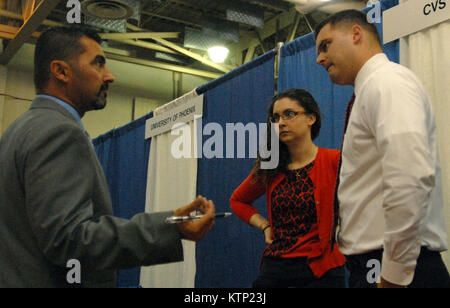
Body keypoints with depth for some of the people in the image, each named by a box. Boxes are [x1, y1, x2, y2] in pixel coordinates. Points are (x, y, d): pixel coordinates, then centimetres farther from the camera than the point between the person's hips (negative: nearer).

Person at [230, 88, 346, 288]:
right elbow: (237, 200, 22)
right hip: (274, 266, 4)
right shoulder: (270, 169, 7)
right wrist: (265, 226, 7)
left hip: (321, 270, -3)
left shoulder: (334, 161, -5)